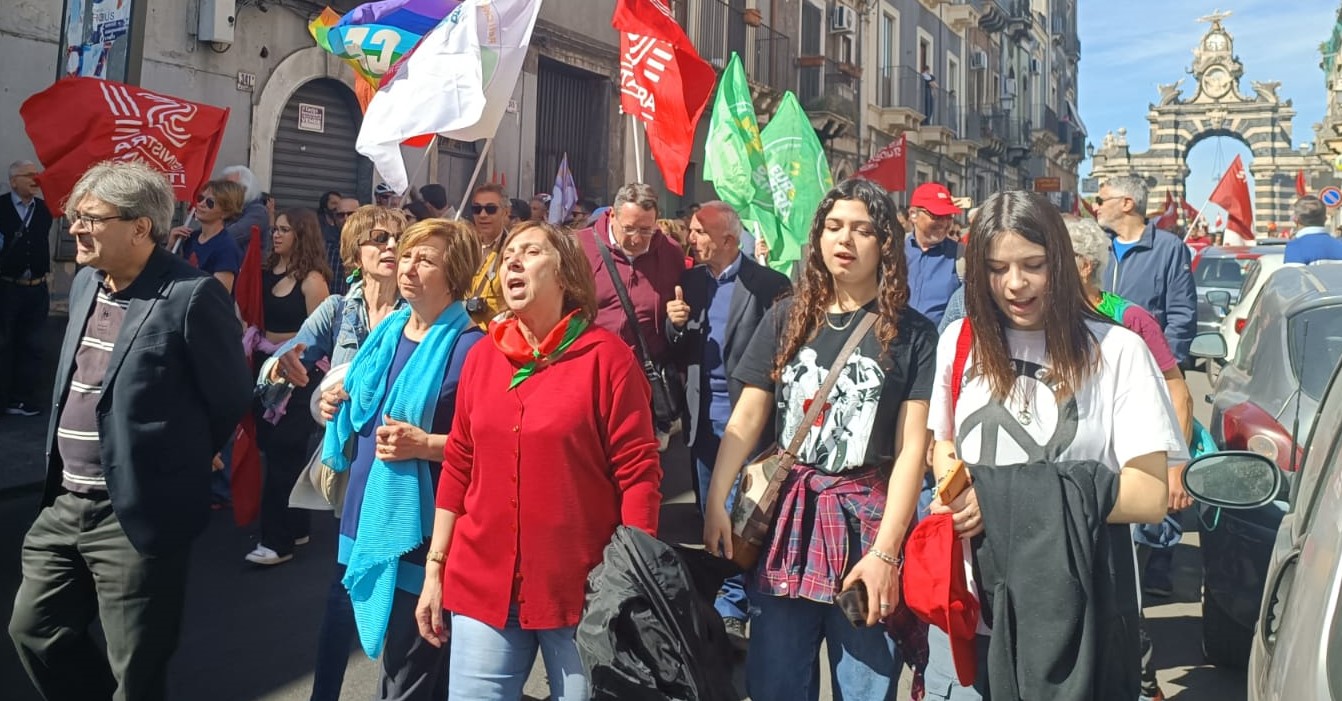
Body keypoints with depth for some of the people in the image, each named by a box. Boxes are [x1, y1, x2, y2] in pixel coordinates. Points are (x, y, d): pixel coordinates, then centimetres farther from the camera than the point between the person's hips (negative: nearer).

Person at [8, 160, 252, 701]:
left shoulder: (192, 295, -18)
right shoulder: (85, 281, 8)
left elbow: (232, 398, -12)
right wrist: (67, 475, 18)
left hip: (138, 513, -8)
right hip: (66, 504, 8)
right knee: (33, 630, 20)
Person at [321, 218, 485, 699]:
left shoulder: (470, 347, -15)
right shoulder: (387, 332, 9)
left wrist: (426, 445, -25)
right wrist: (340, 408, 5)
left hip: (420, 529, -8)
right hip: (369, 511, 8)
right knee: (387, 653, 23)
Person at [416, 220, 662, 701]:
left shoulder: (606, 356, -8)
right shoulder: (482, 356, 6)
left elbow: (637, 472, -10)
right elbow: (458, 466, 10)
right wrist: (434, 569, 10)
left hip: (581, 587, -4)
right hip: (482, 582, 4)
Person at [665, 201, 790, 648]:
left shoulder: (769, 284, -7)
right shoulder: (691, 280, 9)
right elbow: (677, 356, 11)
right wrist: (675, 325, -9)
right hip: (703, 417, 5)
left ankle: (732, 611, 15)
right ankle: (728, 608, 26)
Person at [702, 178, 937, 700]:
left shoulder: (913, 334, -3)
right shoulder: (786, 319, 5)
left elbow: (912, 445, -7)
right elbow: (747, 418, 3)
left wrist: (885, 551, -14)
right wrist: (716, 503, -7)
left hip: (864, 521, -2)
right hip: (786, 518, 2)